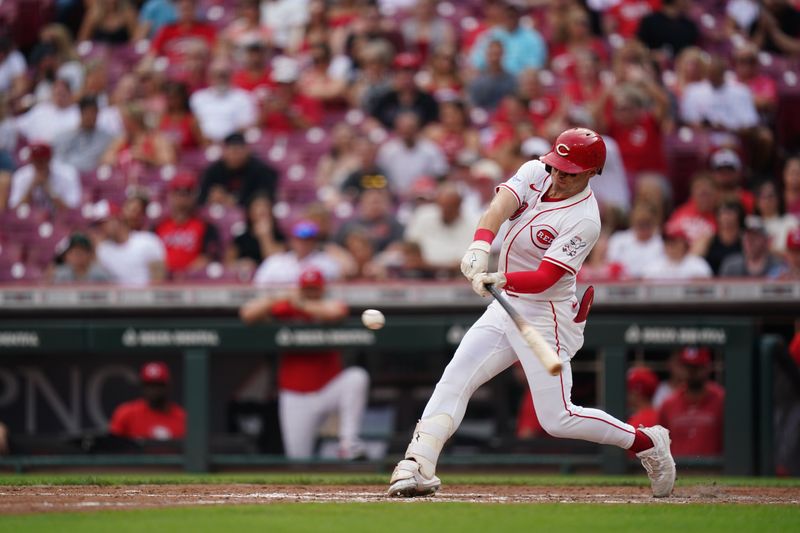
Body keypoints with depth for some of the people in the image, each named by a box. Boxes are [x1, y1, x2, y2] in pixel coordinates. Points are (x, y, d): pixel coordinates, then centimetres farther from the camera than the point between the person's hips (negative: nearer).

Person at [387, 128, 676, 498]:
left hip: (546, 317, -7)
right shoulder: (535, 173, -2)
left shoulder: (584, 221, -21)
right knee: (454, 380, -6)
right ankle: (418, 467, -11)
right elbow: (501, 205, -19)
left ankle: (647, 442, 11)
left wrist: (501, 280, -45)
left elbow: (545, 279, -28)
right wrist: (481, 246, -38)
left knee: (557, 419, -7)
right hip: (507, 307, 7)